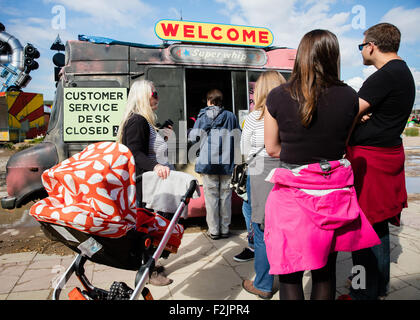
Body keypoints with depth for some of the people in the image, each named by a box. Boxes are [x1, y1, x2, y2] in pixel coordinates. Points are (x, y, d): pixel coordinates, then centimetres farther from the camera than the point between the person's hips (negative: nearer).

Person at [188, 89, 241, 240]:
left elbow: (193, 138, -1)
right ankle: (225, 229, 14)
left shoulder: (202, 117, -1)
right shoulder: (231, 116, 5)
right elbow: (238, 138, 8)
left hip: (208, 162, -2)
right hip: (227, 163, 2)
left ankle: (213, 230, 8)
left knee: (211, 196, 4)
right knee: (225, 195, 8)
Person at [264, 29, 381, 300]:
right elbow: (341, 143, 10)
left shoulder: (278, 97, -8)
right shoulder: (348, 97, -3)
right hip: (334, 190, 3)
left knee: (290, 276, 11)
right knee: (326, 271, 21)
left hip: (293, 194, -2)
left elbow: (272, 148, 1)